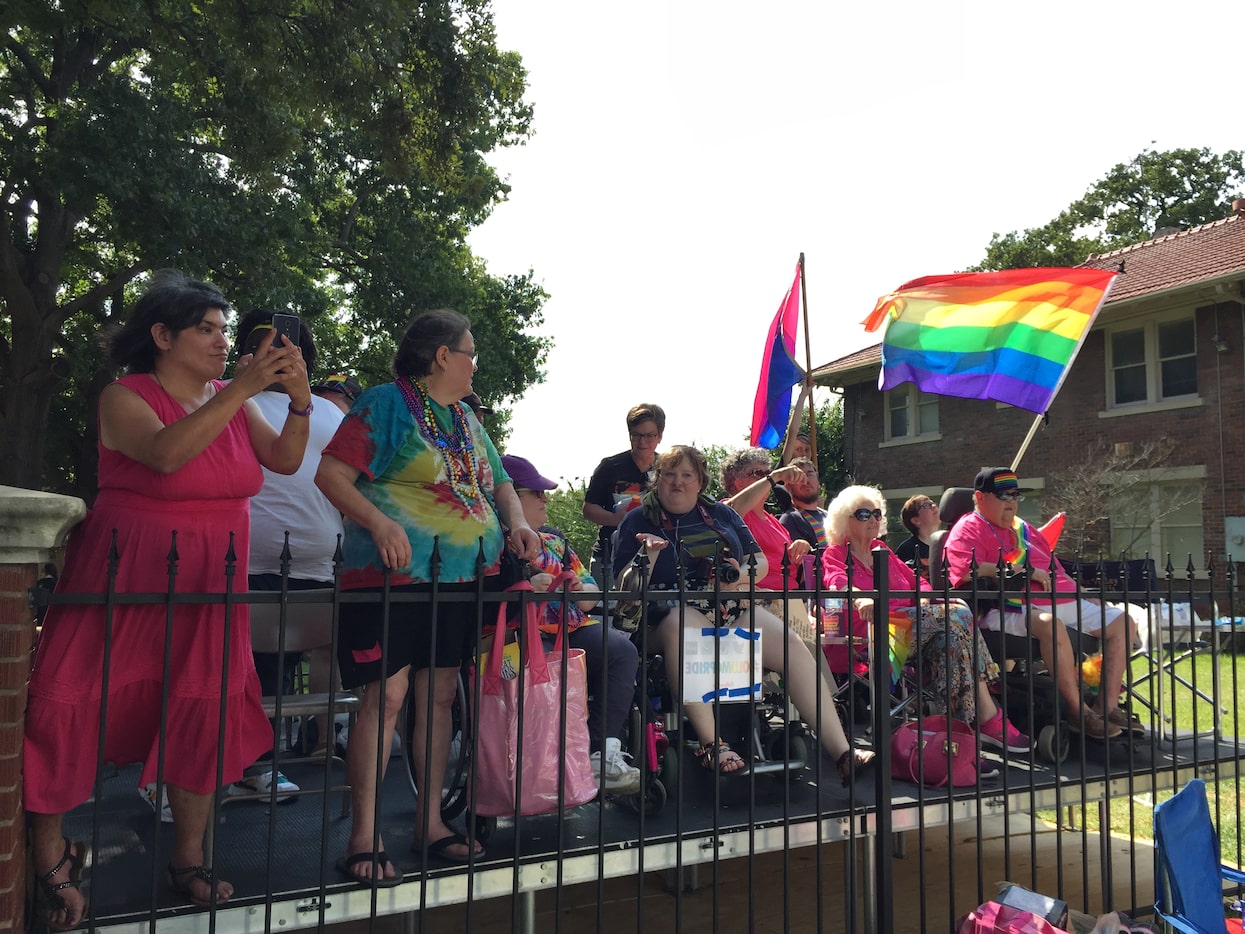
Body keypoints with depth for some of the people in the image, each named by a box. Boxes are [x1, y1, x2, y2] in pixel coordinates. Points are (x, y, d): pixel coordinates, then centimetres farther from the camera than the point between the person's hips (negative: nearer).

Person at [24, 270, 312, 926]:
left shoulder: (231, 399, 6)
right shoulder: (124, 397, -8)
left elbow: (284, 461, -2)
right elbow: (166, 453, -28)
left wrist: (299, 400, -18)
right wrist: (243, 388, -32)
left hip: (207, 584, 4)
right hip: (124, 578, -4)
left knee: (207, 712, 3)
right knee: (74, 707, -1)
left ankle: (189, 861, 17)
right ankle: (50, 861, 19)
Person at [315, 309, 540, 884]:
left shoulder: (466, 419, 17)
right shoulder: (386, 403, -5)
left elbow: (498, 482, 21)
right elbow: (331, 474, -12)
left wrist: (518, 523, 0)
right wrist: (379, 523, -26)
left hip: (460, 577, 7)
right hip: (395, 573, -7)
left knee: (440, 694, 10)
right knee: (387, 696, -7)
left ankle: (430, 822, 22)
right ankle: (363, 837, 5)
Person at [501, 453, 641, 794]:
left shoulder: (553, 539, 25)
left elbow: (591, 589, 23)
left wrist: (582, 591, 0)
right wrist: (525, 589, -20)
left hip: (572, 630, 6)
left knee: (621, 649, -20)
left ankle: (605, 751, -23)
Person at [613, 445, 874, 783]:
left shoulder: (721, 513, 19)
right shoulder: (639, 520, 8)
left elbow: (761, 562, 17)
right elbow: (627, 588, -1)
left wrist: (741, 575, -5)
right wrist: (647, 554, -19)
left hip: (735, 607, 4)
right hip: (676, 610, -4)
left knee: (794, 647, -20)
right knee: (682, 627, -40)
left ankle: (842, 752, -19)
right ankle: (710, 742, -39)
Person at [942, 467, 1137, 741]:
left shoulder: (1024, 529, 27)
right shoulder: (969, 530, -1)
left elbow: (1054, 571, 34)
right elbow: (969, 570, -20)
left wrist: (1089, 599, 24)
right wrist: (1027, 571, -14)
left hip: (1063, 603, 9)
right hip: (1010, 610, -9)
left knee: (1121, 621, 5)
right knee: (1050, 623, -39)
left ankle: (1108, 706, 0)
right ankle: (1077, 710, -25)